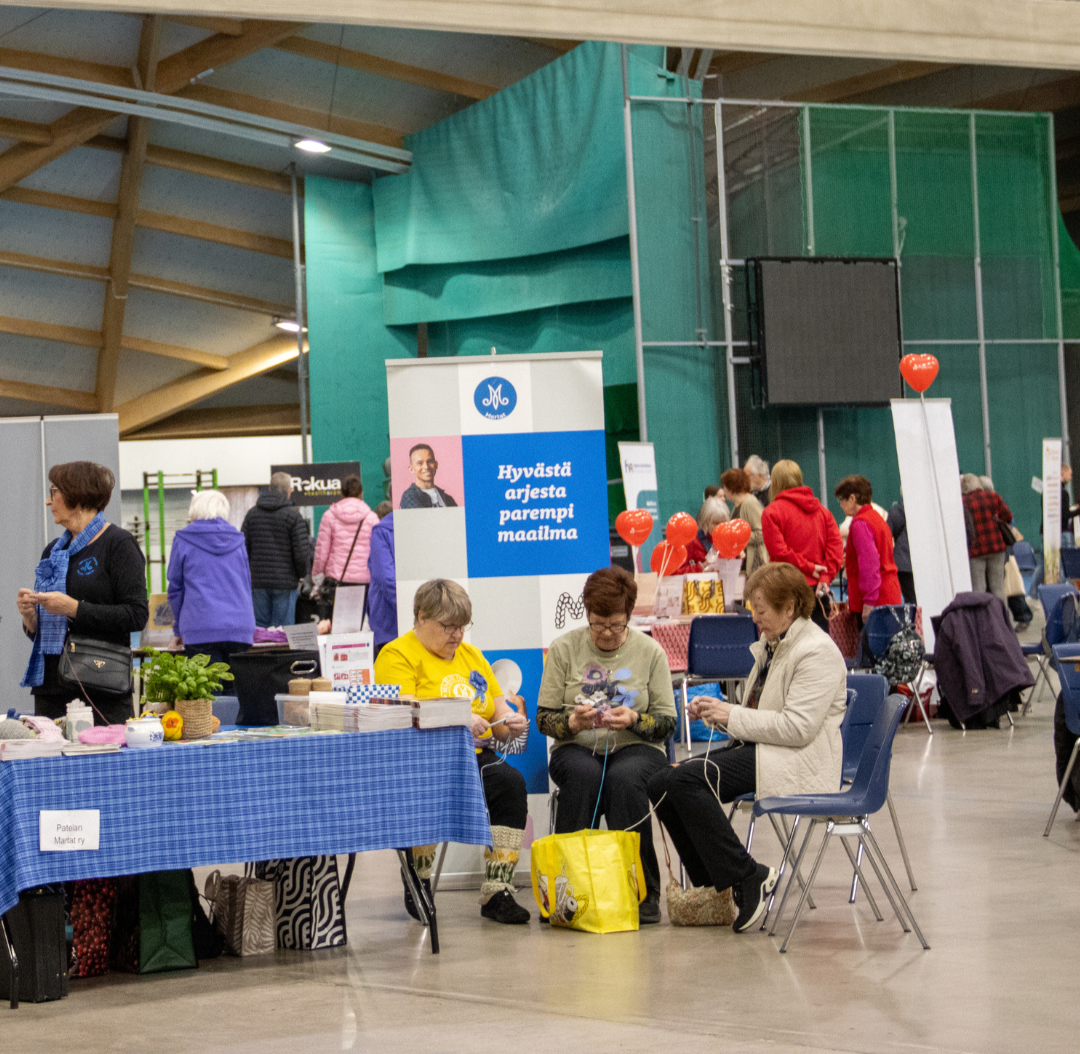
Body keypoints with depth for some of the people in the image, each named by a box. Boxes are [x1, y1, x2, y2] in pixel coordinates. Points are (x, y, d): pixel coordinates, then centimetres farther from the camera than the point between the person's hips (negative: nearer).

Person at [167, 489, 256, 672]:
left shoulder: (183, 540, 5)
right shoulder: (237, 540, 15)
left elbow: (175, 588, 10)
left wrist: (179, 629, 22)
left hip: (201, 629, -3)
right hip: (240, 627, 3)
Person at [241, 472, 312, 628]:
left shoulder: (252, 513, 8)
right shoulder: (293, 517, -7)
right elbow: (302, 553, -10)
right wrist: (301, 574, 7)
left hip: (258, 581, 4)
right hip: (285, 583, -4)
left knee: (260, 626, 8)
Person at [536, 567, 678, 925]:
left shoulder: (650, 651, 5)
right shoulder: (564, 649, 5)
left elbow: (667, 721, 3)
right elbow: (543, 718, 4)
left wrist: (634, 719, -17)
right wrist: (572, 721, -18)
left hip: (636, 748, 0)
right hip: (576, 749, 0)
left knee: (625, 777, -36)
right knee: (585, 775, -36)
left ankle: (641, 894, -30)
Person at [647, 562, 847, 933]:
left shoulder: (818, 652, -12)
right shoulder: (771, 645, 17)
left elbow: (797, 727, -21)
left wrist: (733, 716, -16)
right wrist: (716, 712, 7)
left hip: (798, 763, -10)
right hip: (760, 750, 10)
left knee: (685, 779, -26)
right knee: (661, 784, -7)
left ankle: (748, 878, -19)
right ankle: (712, 885, -3)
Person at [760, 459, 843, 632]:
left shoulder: (772, 512, -4)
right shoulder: (822, 510, 13)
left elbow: (779, 551, -12)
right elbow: (836, 546, 4)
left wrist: (808, 567, -5)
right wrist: (825, 577, -3)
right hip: (818, 591, 5)